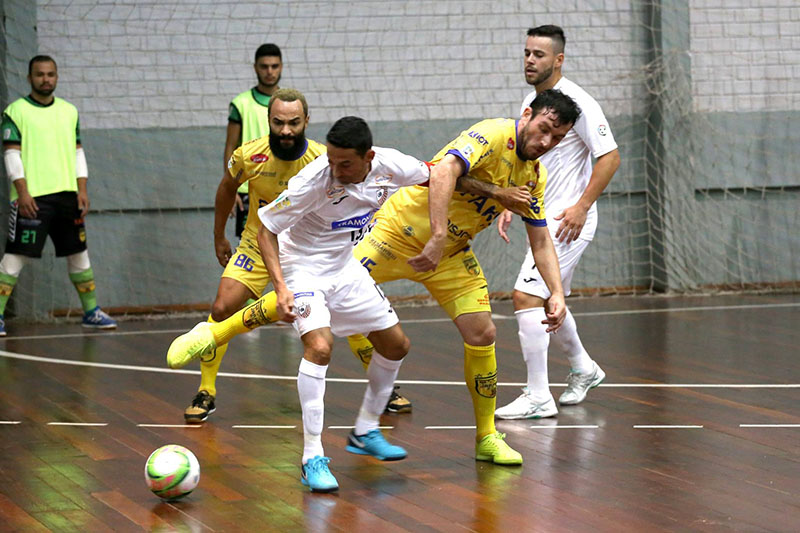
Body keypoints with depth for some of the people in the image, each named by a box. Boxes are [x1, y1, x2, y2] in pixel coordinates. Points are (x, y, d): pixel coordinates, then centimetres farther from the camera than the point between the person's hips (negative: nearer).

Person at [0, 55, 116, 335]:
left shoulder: (69, 111, 14)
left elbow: (77, 152, 15)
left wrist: (82, 190, 5)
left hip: (67, 195, 5)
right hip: (32, 197, -5)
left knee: (78, 253, 10)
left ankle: (91, 312, 20)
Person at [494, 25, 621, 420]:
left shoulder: (576, 102, -15)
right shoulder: (530, 102, 12)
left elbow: (610, 157, -17)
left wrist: (582, 206, -22)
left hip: (569, 219, -9)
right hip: (543, 218, 9)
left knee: (526, 296, -17)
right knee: (548, 301, 20)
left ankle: (538, 397, -13)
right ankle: (582, 368, 44)